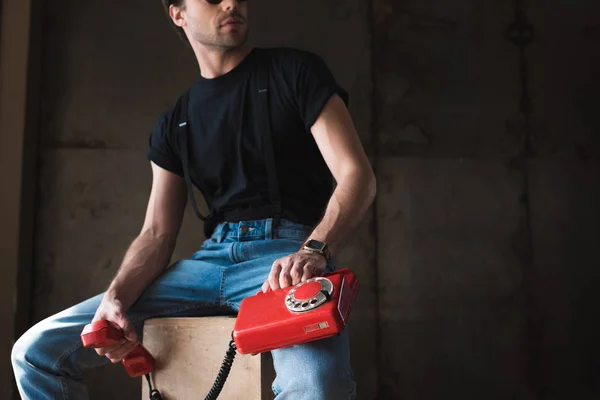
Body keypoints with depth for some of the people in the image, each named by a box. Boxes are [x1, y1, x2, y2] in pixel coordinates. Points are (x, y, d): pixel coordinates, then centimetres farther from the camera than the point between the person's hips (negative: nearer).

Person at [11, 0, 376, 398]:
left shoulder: (296, 71, 6)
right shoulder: (174, 125, 18)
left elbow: (357, 174, -4)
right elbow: (157, 235, 13)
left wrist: (313, 252, -23)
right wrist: (115, 299, -8)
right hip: (211, 258, 5)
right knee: (36, 352, -3)